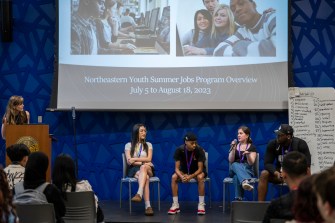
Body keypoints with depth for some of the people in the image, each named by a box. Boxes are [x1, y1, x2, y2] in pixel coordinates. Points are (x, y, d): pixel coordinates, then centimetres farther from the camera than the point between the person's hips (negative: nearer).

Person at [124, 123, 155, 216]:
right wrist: (143, 162, -12)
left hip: (148, 169, 1)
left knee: (144, 167, -41)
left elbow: (149, 159, 2)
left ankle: (139, 194, -60)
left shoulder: (148, 145, 17)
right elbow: (129, 161, -1)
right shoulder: (129, 145, 11)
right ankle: (148, 206, -56)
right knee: (145, 177, -39)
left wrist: (135, 159, -9)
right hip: (134, 170, -1)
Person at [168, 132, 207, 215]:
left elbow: (200, 169, -23)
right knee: (174, 177, -27)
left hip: (197, 171, -2)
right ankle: (175, 205, -20)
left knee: (200, 177, -36)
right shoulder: (179, 150, -20)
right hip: (184, 170, 2)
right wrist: (181, 176, -39)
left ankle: (201, 205, -27)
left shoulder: (199, 150, -25)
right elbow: (177, 168, -18)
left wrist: (190, 176, -39)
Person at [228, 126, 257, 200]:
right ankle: (245, 181, -67)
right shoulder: (235, 145, 14)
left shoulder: (252, 147, 6)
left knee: (237, 177, -39)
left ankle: (238, 198, -51)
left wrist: (248, 154, -28)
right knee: (235, 165, -39)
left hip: (247, 170, -1)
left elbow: (251, 163, -8)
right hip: (234, 170, 1)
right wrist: (233, 149, -12)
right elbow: (231, 161, 1)